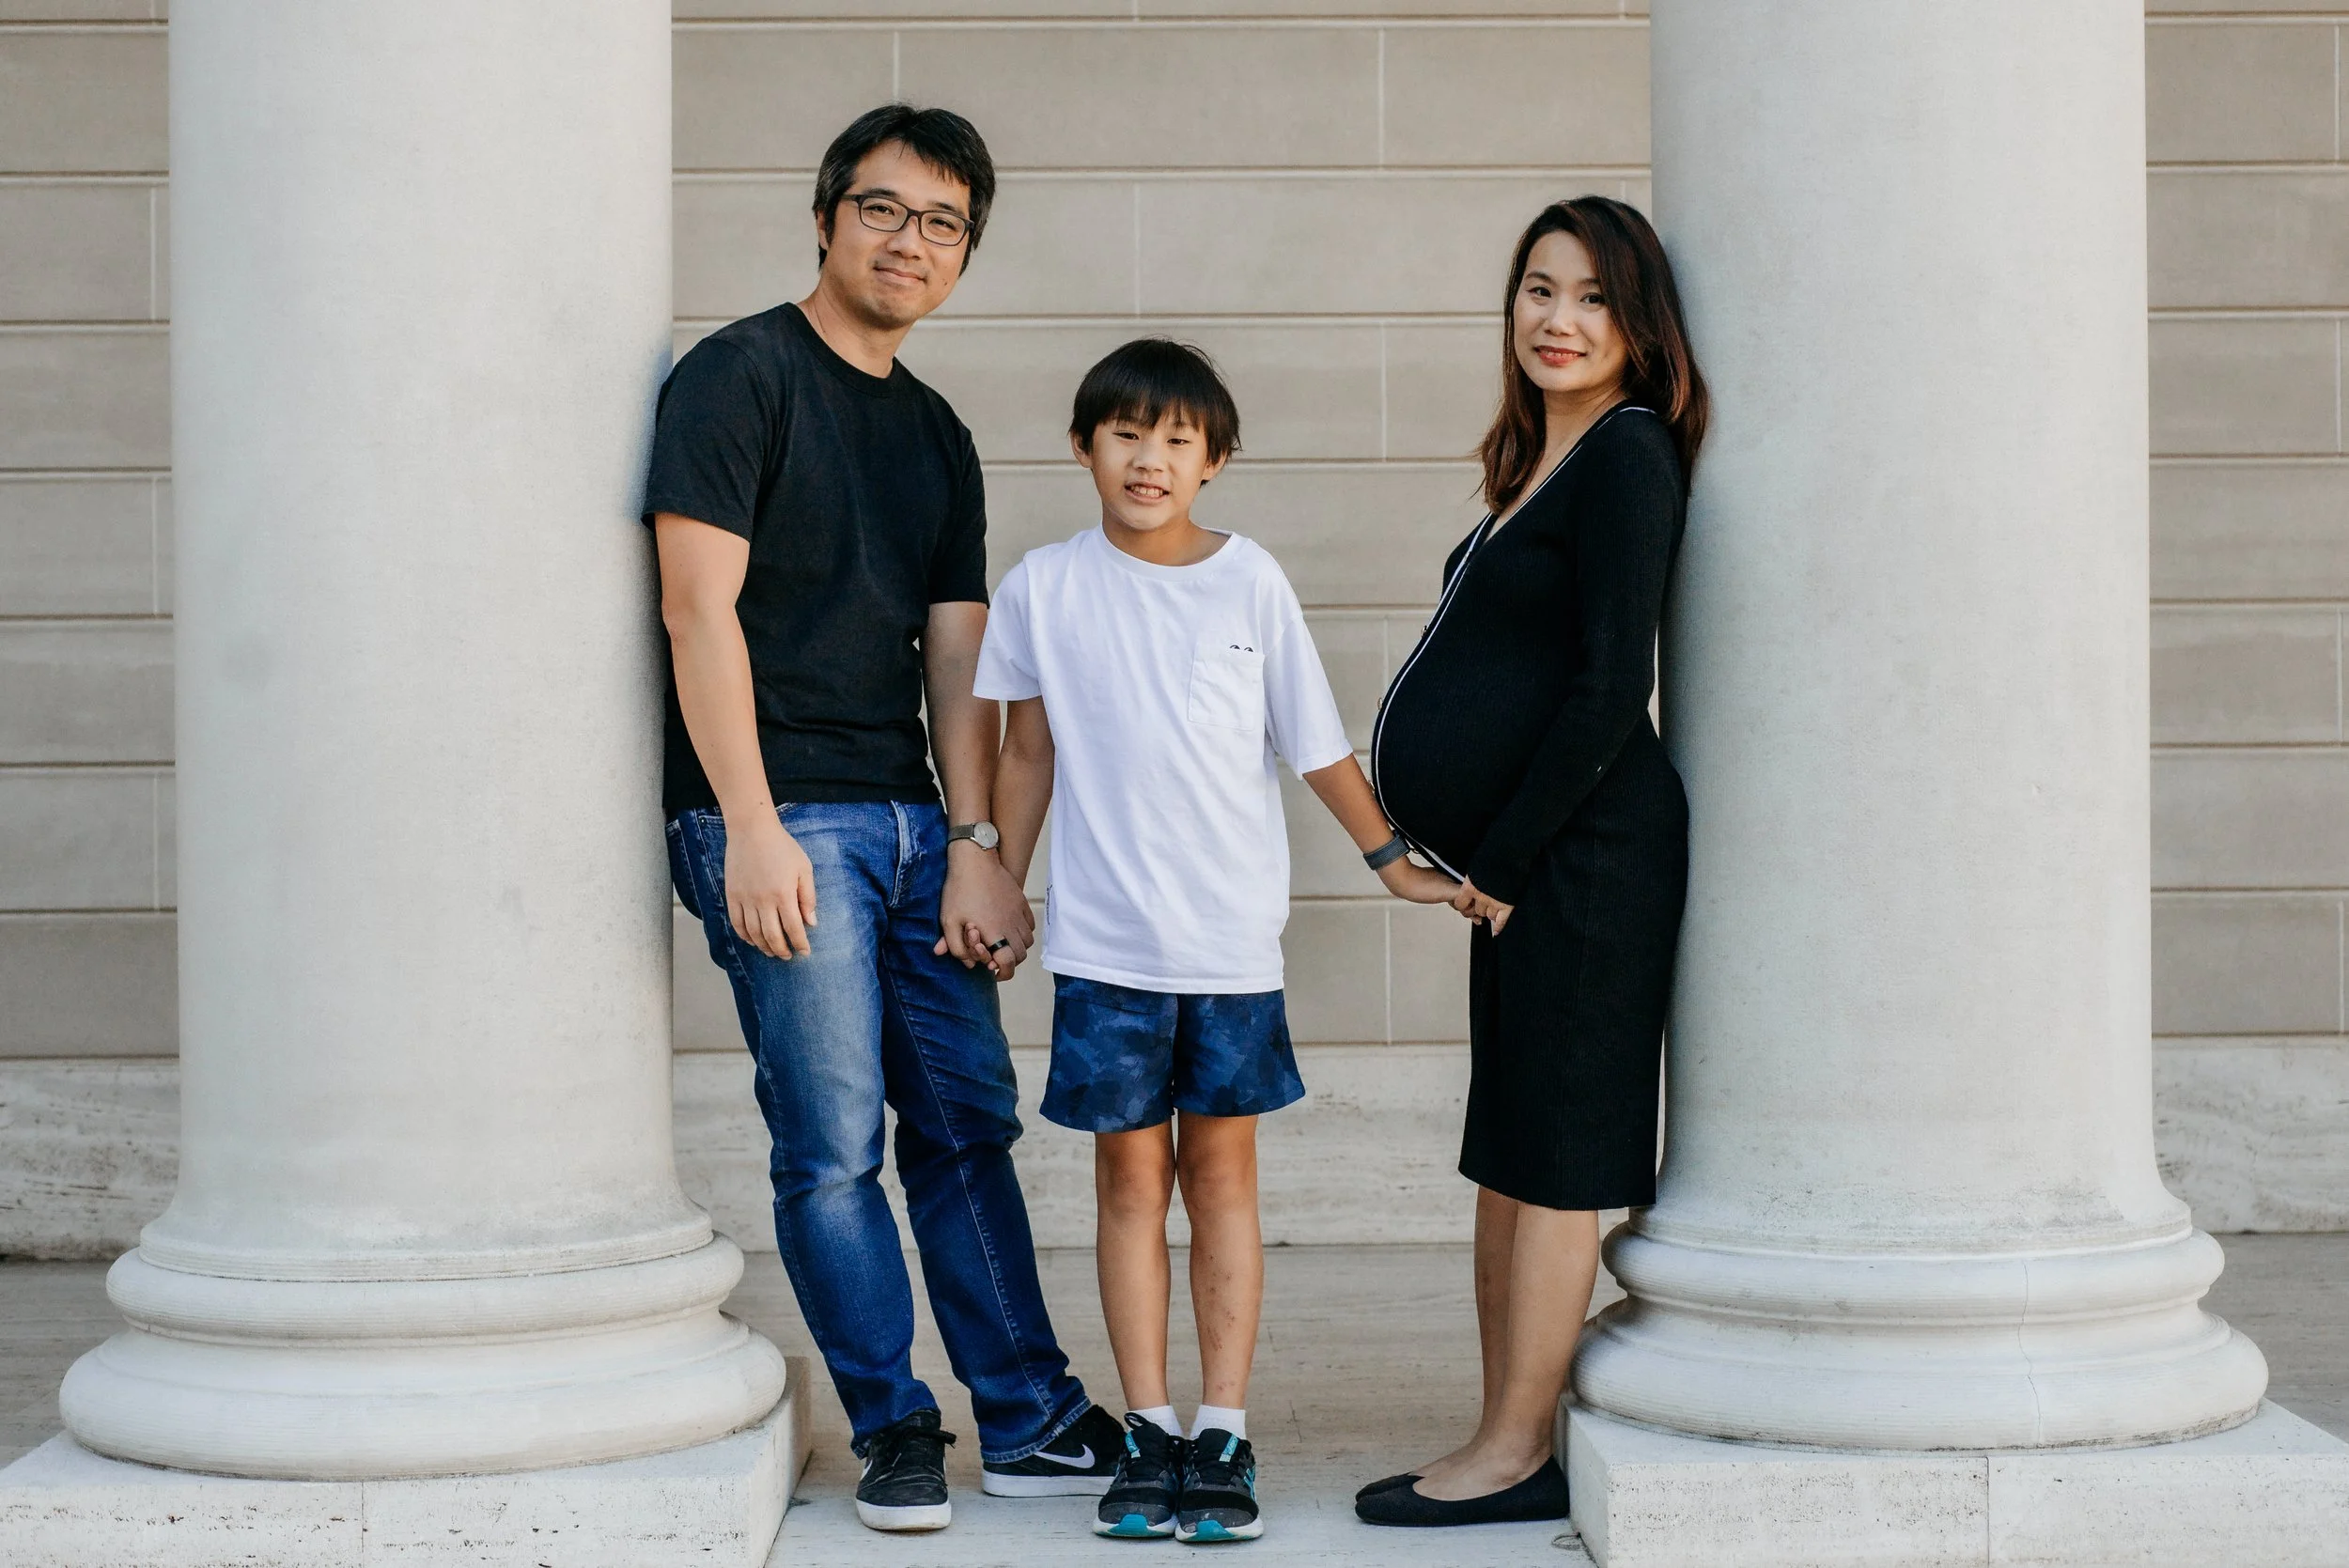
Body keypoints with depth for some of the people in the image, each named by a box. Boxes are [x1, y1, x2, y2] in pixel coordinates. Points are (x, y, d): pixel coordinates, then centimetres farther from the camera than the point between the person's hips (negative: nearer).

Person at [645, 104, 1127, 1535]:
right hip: (782, 817, -6)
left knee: (970, 1122, 8)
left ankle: (1031, 1420, 17)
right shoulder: (743, 374, -2)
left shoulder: (939, 436, 18)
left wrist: (976, 846, 4)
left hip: (911, 817, 7)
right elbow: (700, 607, -10)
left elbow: (957, 659, 14)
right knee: (834, 1143, -5)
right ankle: (896, 1430, 8)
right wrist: (751, 826, -16)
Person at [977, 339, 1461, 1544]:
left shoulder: (1250, 580, 0)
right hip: (1102, 943, 0)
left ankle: (1222, 1434, 10)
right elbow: (1028, 753, 11)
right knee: (1130, 1179, 5)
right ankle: (1149, 1434, 12)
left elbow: (1316, 743, 8)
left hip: (1233, 940, 0)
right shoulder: (1044, 589, 2)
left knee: (1222, 1174, 5)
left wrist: (1393, 859, 10)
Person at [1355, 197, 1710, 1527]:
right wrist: (1485, 863, 15)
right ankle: (1507, 1445, 20)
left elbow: (1612, 690, -18)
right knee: (1508, 1156, 12)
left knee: (1549, 1157, -3)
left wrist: (1506, 858, -14)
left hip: (1583, 852, -10)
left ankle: (1517, 1456, 5)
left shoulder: (1628, 456, -11)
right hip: (1527, 861, 10)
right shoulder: (1544, 461, 17)